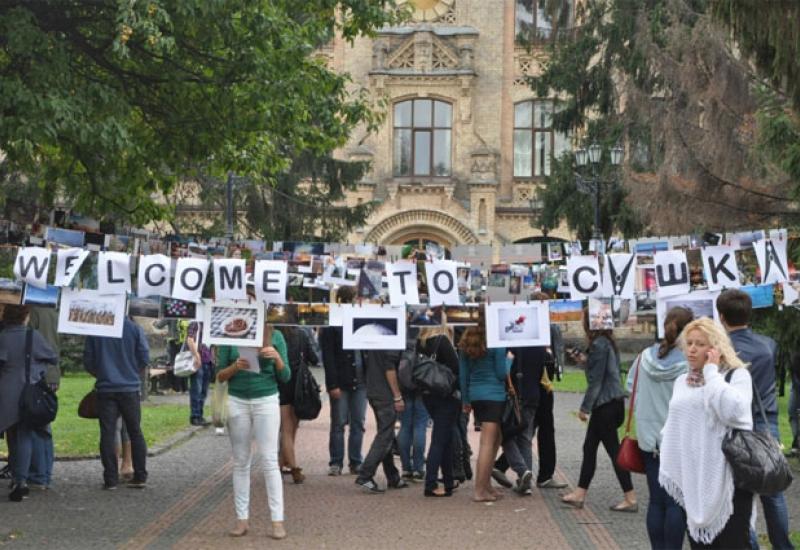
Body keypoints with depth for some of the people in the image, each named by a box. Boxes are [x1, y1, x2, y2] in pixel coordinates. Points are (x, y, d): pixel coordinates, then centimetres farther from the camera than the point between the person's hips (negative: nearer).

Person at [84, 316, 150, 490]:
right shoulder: (134, 329, -4)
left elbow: (88, 361, 3)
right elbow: (144, 358, -4)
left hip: (105, 388, 0)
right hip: (130, 387, 0)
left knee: (108, 433, 3)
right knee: (135, 432, 10)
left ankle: (110, 479, 1)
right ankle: (140, 477, 11)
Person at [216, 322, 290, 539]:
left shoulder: (274, 335, 2)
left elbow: (285, 377, 3)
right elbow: (220, 376, 4)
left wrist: (277, 357, -15)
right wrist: (235, 366, -15)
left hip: (266, 401, -1)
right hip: (237, 402, 1)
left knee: (270, 461, -4)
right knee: (241, 462, 5)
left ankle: (277, 520, -3)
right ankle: (242, 518, 10)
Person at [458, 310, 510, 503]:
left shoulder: (467, 340, 7)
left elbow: (463, 373, 10)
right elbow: (501, 373, -10)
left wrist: (465, 399, 17)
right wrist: (509, 360, 9)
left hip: (475, 394, 7)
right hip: (494, 395, -7)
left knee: (496, 439, 19)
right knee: (488, 443, -4)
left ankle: (486, 484, 20)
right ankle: (479, 491, -4)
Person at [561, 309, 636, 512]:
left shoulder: (599, 344, -16)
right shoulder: (607, 342, 12)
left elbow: (596, 380, -17)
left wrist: (585, 407, -12)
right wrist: (584, 361, 12)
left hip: (605, 404, -10)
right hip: (611, 402, 10)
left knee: (613, 450, -4)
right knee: (589, 447, 13)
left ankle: (630, 499, 1)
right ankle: (579, 494, 19)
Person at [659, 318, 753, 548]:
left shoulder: (737, 374, -5)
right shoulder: (682, 381, 14)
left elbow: (732, 410, -25)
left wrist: (712, 372, -17)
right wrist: (665, 449, 17)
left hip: (727, 476, -6)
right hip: (692, 478, 6)